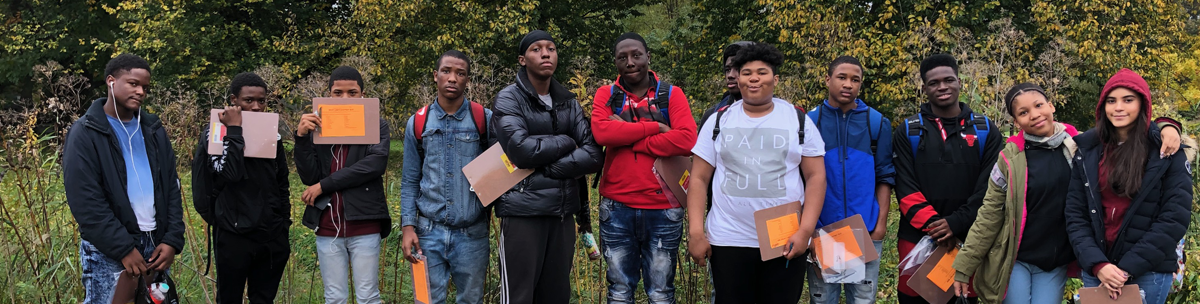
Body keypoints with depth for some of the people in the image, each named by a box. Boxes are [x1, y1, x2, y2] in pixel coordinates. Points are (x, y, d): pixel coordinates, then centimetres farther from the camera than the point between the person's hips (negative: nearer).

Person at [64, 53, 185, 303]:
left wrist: (172, 240, 0)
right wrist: (124, 249, -16)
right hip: (108, 251, -5)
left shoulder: (153, 130, 13)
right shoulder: (86, 134, -6)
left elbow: (171, 188, 13)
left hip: (155, 245, 5)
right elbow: (85, 202, -13)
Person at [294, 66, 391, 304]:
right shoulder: (317, 127, 9)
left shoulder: (376, 126, 1)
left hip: (364, 226, -3)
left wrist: (324, 185, -14)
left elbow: (375, 164, -17)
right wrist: (302, 137, -15)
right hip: (328, 228, 3)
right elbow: (309, 177, 0)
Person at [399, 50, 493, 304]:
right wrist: (407, 227, -1)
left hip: (472, 234, -1)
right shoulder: (418, 123, 5)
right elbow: (410, 182, 8)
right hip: (429, 233, 1)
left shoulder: (485, 120, 0)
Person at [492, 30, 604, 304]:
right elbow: (521, 151, -19)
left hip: (563, 212, 5)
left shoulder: (568, 102, 12)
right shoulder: (509, 100, -3)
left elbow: (594, 155, -1)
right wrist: (566, 143, -4)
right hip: (523, 212, -5)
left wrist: (547, 168, -13)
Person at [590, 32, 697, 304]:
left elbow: (686, 140, -14)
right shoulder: (606, 95, 5)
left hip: (663, 210, -1)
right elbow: (601, 132, -15)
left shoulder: (672, 95, 3)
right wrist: (655, 127, -14)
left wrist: (626, 138, -12)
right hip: (617, 209, 1)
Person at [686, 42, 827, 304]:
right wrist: (696, 232, -5)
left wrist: (805, 232, -11)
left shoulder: (799, 121, 4)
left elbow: (816, 177, 0)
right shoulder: (718, 122, 6)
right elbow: (699, 179, 5)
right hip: (728, 242, 1)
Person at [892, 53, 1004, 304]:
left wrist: (956, 222, -13)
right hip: (917, 238, 0)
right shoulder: (908, 132, 5)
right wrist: (933, 225, -16)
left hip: (968, 240, 0)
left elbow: (989, 187, -2)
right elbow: (906, 189, -3)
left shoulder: (985, 130, 6)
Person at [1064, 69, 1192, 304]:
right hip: (1095, 270, 3)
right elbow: (1075, 214, 3)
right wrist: (1097, 264, -12)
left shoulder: (1167, 152, -3)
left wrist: (1128, 267, -14)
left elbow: (1175, 218, -8)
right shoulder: (1087, 151, 6)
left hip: (1148, 272, -3)